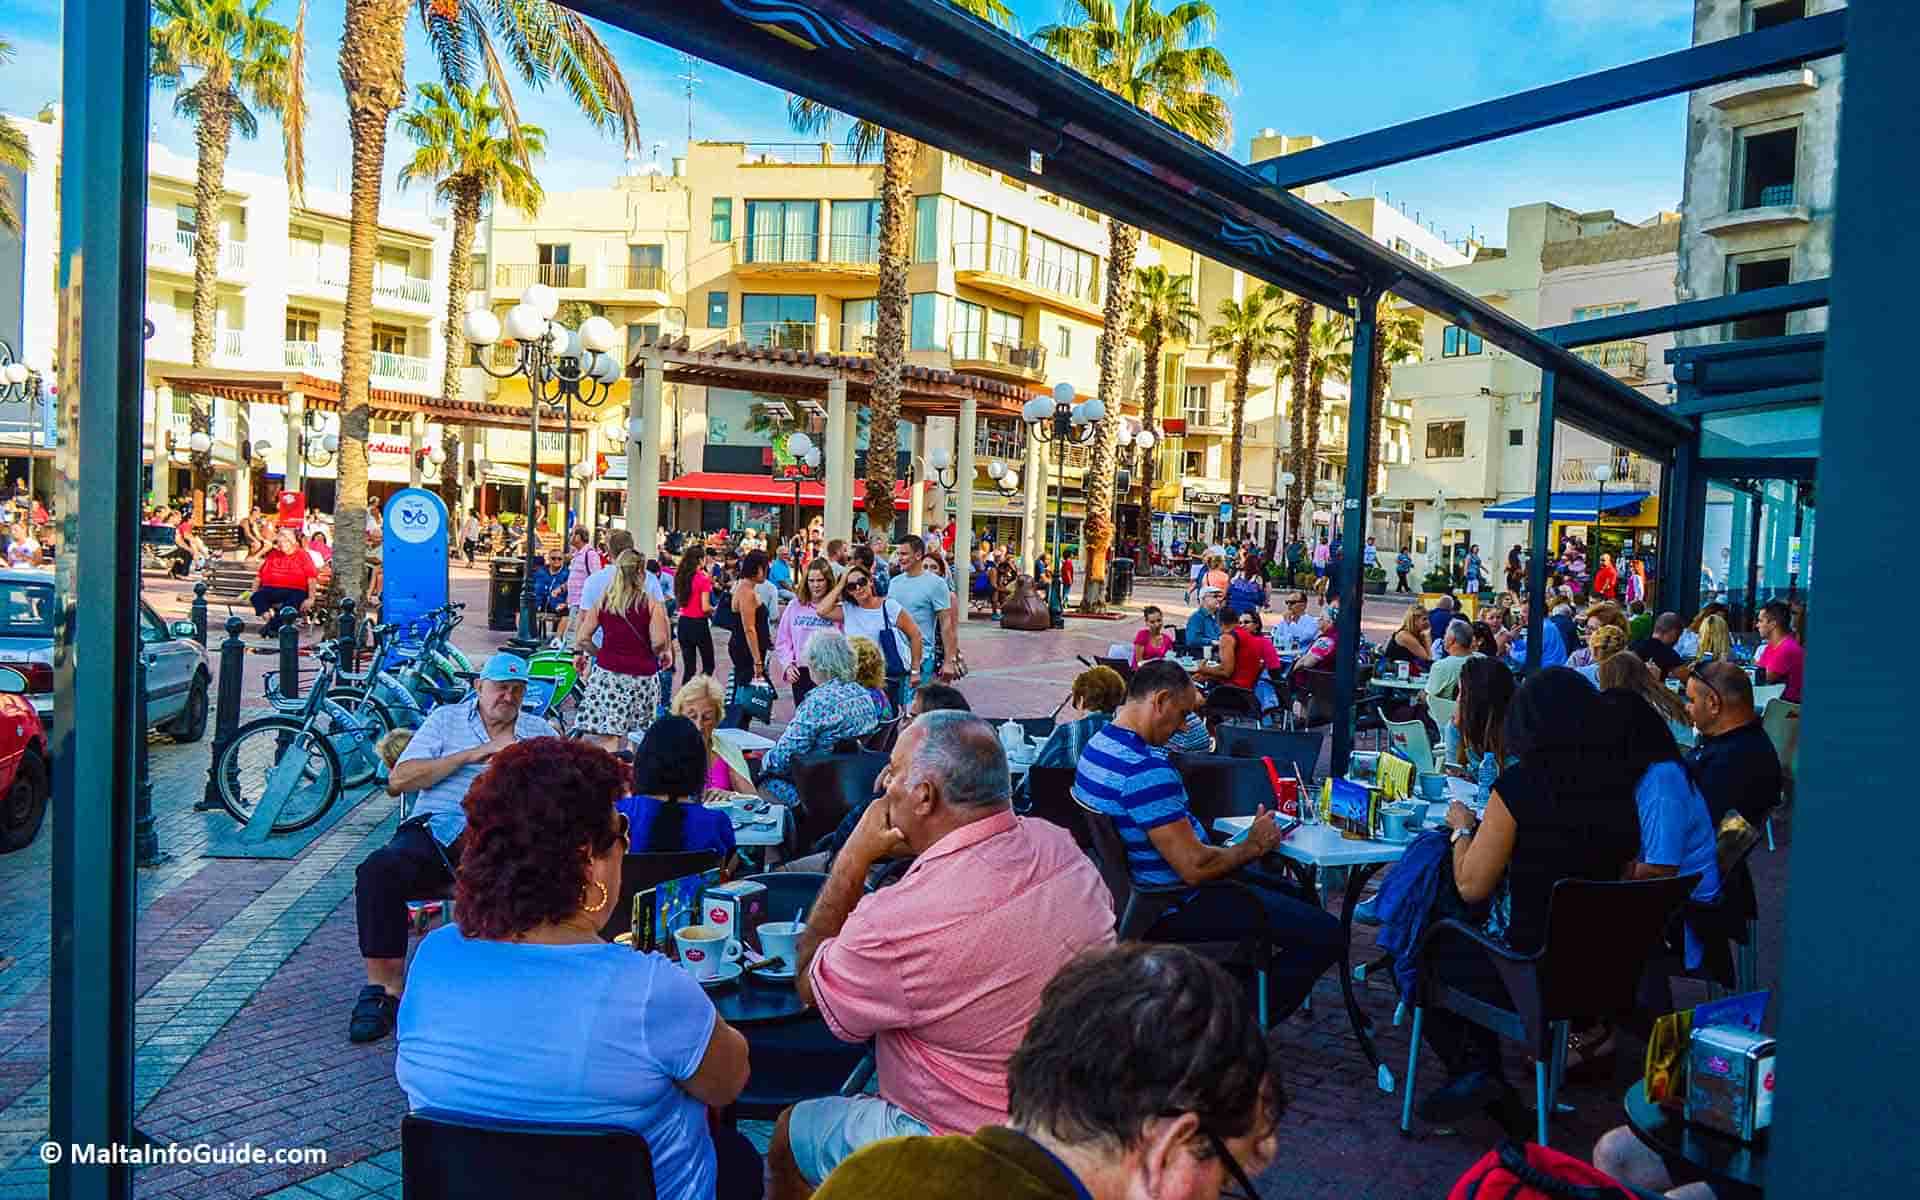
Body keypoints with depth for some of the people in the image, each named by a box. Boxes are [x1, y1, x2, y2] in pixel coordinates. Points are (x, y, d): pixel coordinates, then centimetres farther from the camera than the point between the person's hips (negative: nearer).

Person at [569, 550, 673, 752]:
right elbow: (659, 642, -12)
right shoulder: (651, 604, -3)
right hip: (642, 675, -1)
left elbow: (582, 638, 3)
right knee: (637, 736, 12)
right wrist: (664, 653, 8)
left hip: (608, 672, 1)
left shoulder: (602, 602, 5)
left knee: (608, 735, -2)